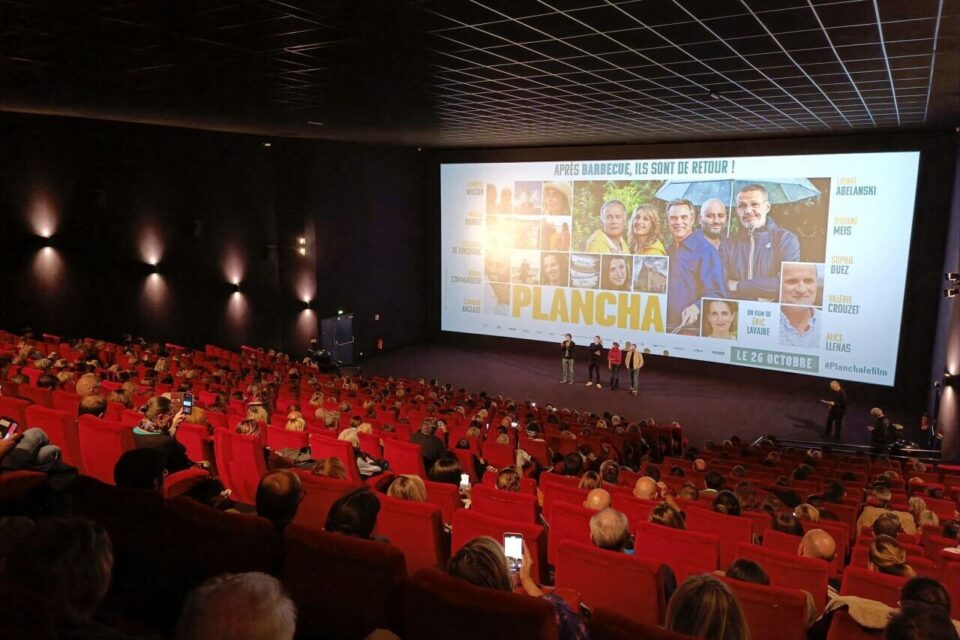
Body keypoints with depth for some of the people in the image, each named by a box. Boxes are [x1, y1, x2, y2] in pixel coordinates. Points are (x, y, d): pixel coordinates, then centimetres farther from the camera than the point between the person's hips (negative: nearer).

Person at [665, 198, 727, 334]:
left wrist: (696, 307, -31)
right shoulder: (669, 250, 13)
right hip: (666, 329, 6)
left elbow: (717, 294, -15)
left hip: (694, 330, -6)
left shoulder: (706, 250, -9)